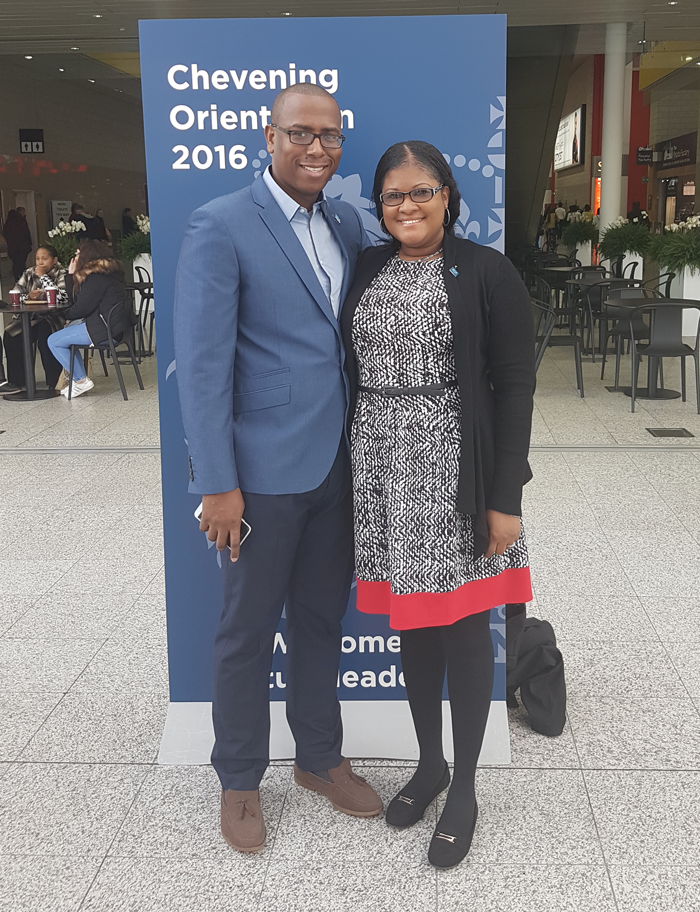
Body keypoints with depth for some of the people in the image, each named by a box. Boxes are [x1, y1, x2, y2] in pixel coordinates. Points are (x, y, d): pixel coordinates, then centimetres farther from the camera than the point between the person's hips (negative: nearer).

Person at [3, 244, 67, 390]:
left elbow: (62, 298, -21)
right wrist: (28, 296, -16)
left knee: (44, 336, -34)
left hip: (53, 318, -5)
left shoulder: (62, 274, -4)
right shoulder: (29, 273, 12)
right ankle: (16, 380, -4)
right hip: (29, 318, 5)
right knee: (10, 336, -18)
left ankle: (54, 381, -19)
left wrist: (43, 277, -16)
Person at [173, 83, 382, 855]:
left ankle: (319, 757, 37)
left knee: (322, 619, 18)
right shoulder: (220, 227, -11)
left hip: (338, 464, 6)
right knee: (249, 630, 10)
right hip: (264, 469, -5)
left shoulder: (347, 225, 8)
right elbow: (202, 361, -14)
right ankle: (239, 780, 30)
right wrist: (217, 482, -16)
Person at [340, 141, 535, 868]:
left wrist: (505, 495, -12)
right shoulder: (364, 271, 9)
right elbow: (350, 372, 11)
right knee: (410, 619, 14)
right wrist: (350, 471, 7)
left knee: (463, 623, 5)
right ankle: (428, 763, 33)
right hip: (382, 470, 4)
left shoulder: (486, 272, -5)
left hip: (454, 473, -4)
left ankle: (464, 786, 22)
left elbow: (515, 386, -8)